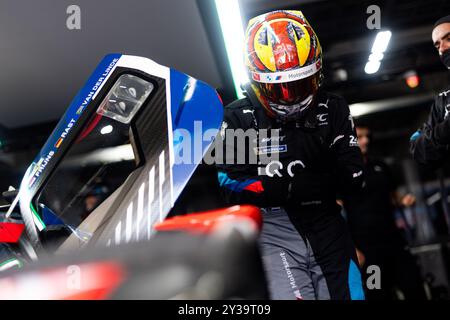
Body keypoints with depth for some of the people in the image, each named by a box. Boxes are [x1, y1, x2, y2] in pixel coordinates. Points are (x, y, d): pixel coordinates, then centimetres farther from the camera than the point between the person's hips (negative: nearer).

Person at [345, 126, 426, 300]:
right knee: (379, 295, 4)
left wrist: (404, 200, -2)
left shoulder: (380, 166, 12)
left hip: (394, 240, 5)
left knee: (415, 290, 6)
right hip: (366, 248, -5)